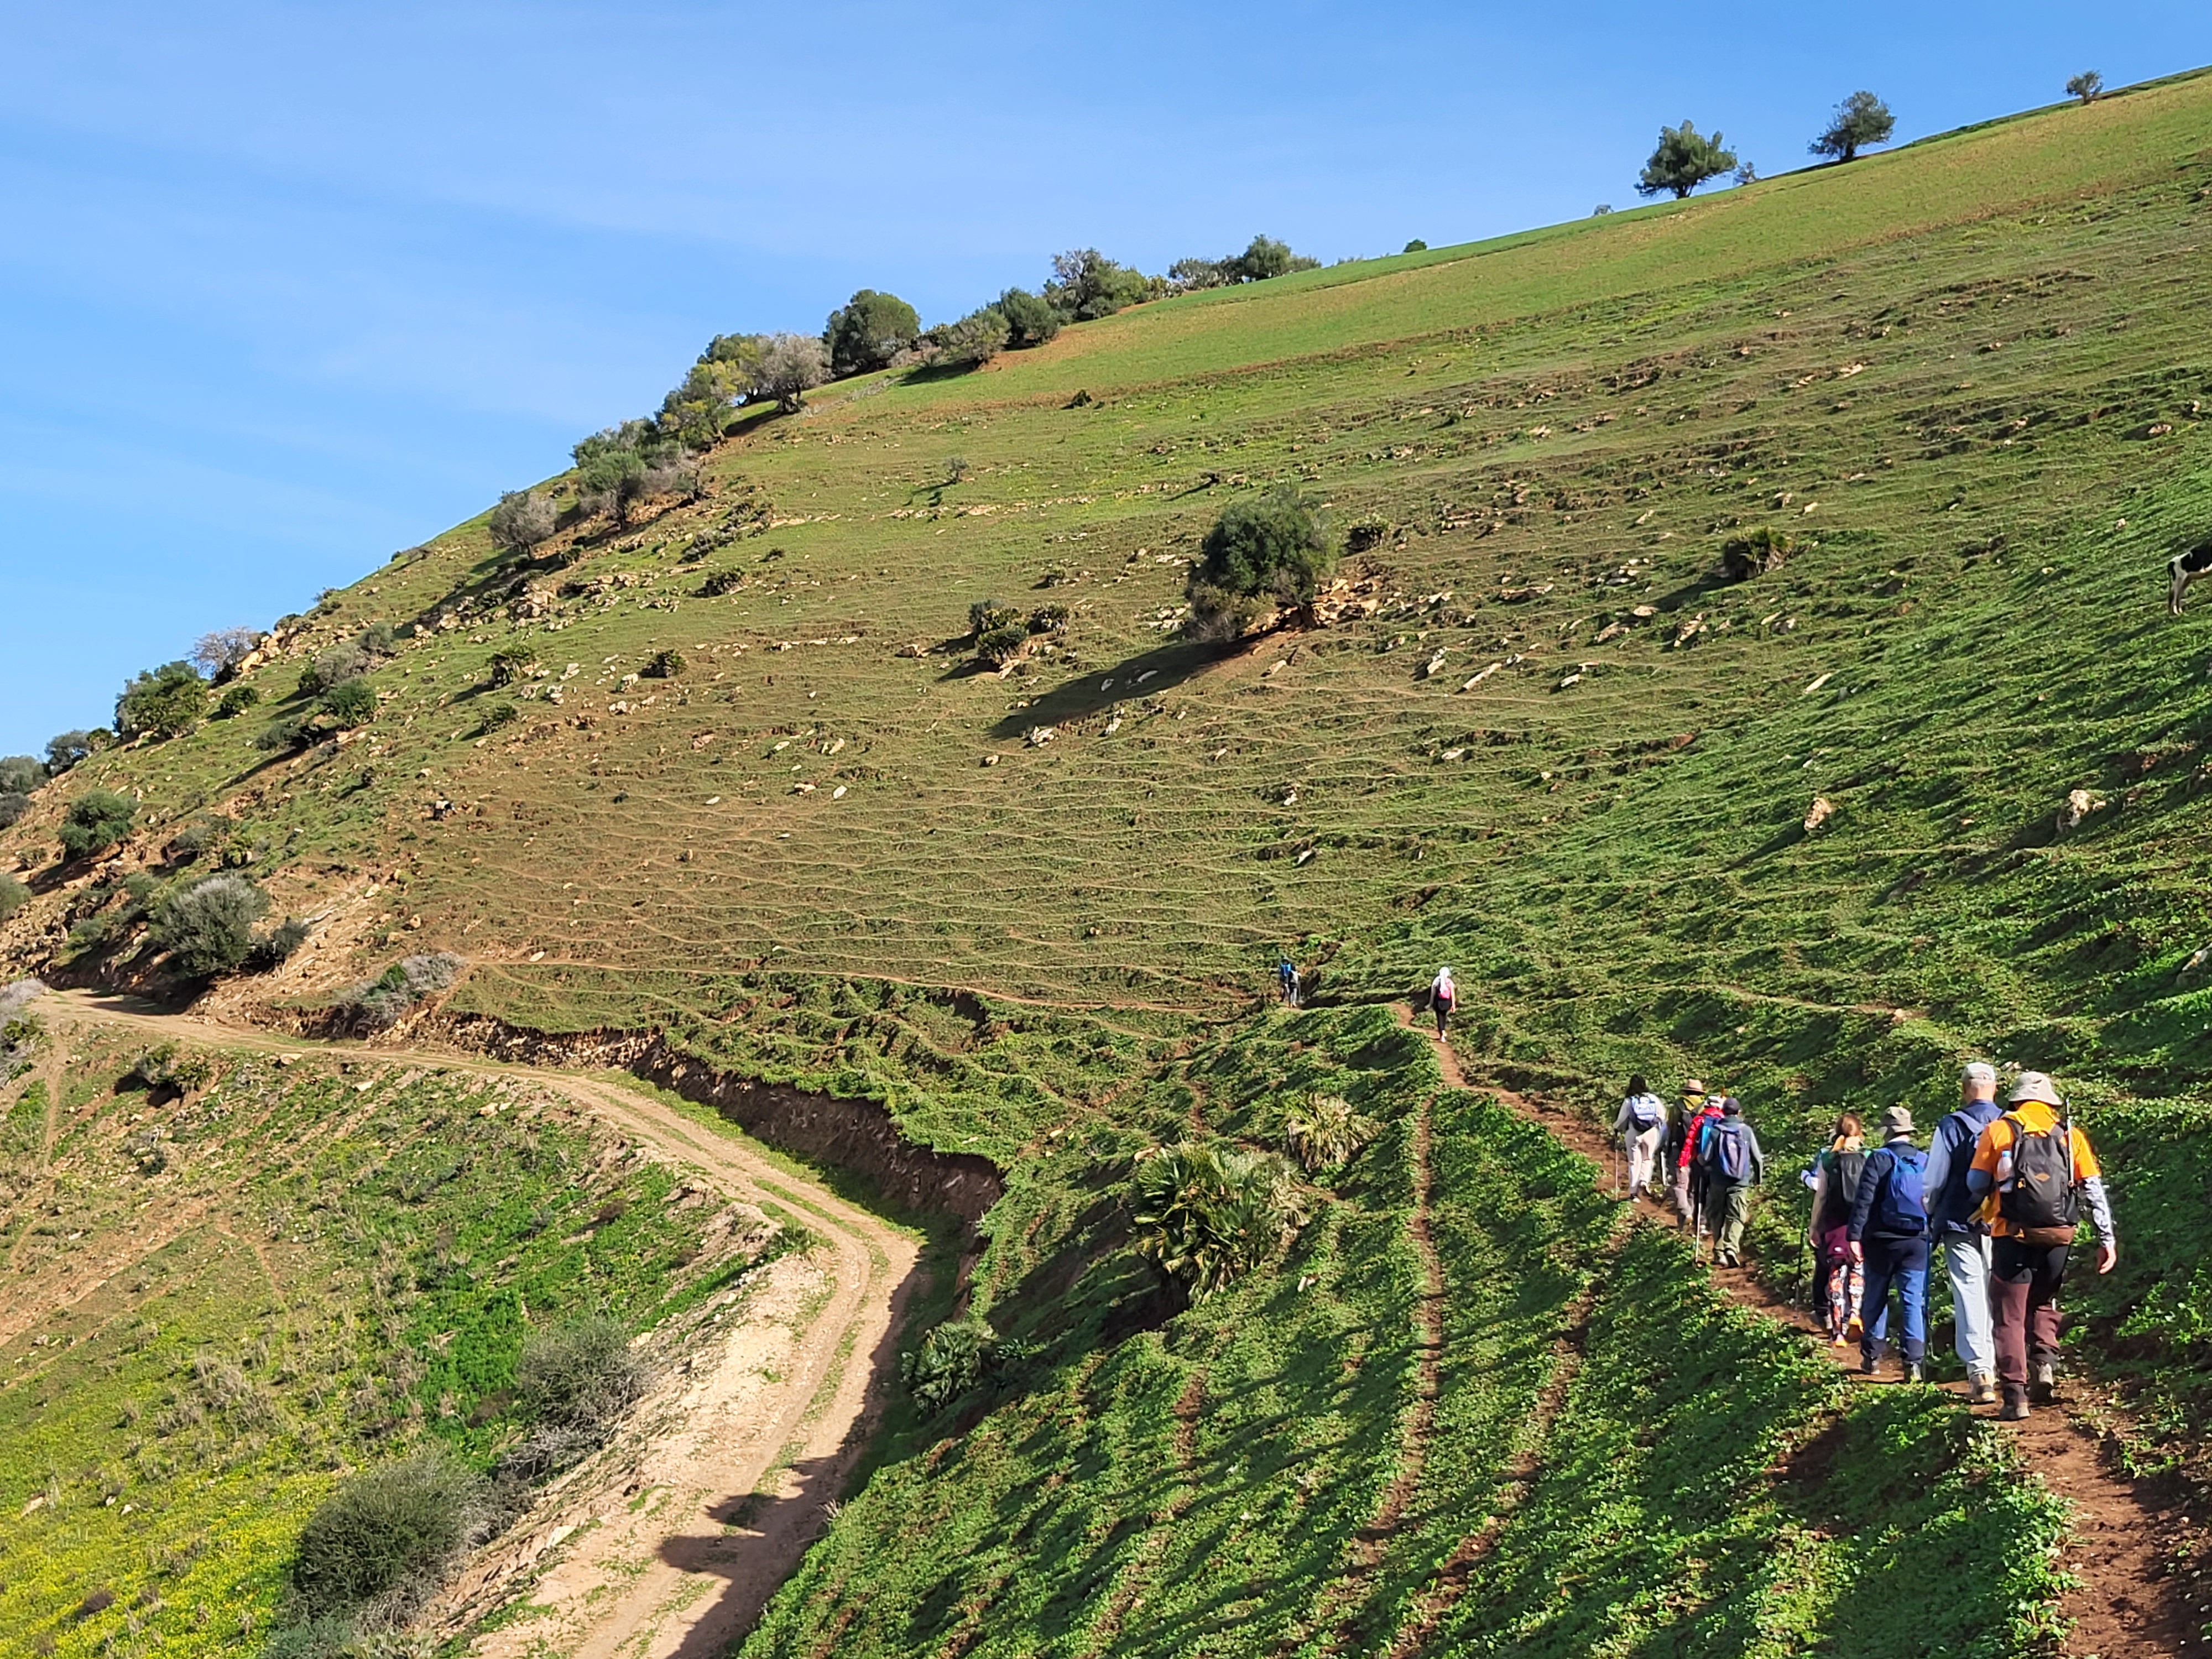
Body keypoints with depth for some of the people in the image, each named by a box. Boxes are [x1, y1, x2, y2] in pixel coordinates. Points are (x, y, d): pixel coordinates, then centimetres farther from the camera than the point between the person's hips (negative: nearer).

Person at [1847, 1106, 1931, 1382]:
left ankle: (1871, 1356, 19)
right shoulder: (1925, 1161, 4)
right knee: (1913, 1301, 2)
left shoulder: (1879, 1159, -8)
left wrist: (1855, 1236, -11)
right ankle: (1915, 1361, -7)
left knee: (1875, 1299, 11)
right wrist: (1932, 1233, 16)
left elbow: (1864, 1200, -12)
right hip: (1917, 1241, 2)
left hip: (1882, 1241, -2)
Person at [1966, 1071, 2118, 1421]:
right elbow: (2094, 1189, 4)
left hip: (2013, 1235, -2)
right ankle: (2045, 1361, 2)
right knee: (2044, 1302, 25)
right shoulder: (2070, 1134, 9)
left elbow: (1976, 1185, 1)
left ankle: (2015, 1396, 1)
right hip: (2059, 1236, 2)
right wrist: (2107, 1239, 6)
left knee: (2011, 1315, 6)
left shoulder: (1998, 1131, 3)